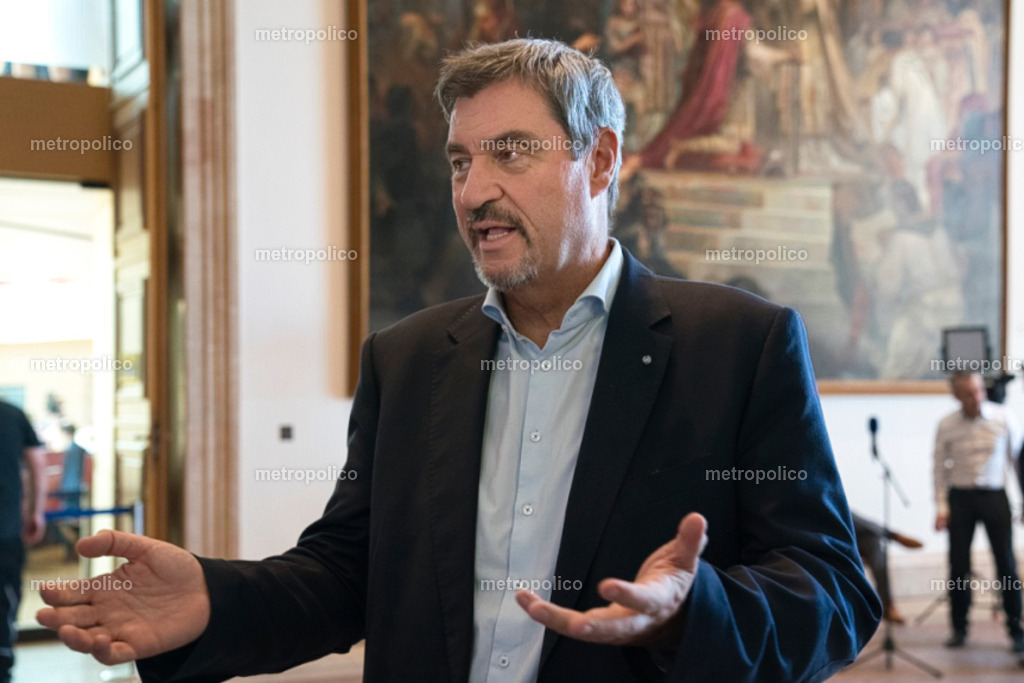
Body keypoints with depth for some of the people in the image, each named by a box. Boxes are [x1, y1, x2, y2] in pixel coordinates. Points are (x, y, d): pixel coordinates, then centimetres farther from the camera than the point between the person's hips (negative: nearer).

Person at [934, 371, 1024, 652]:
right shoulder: (946, 426, -2)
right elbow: (940, 467, 5)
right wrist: (941, 506, -1)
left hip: (994, 495, -1)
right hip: (960, 497, 1)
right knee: (958, 565, 4)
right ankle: (959, 629, 17)